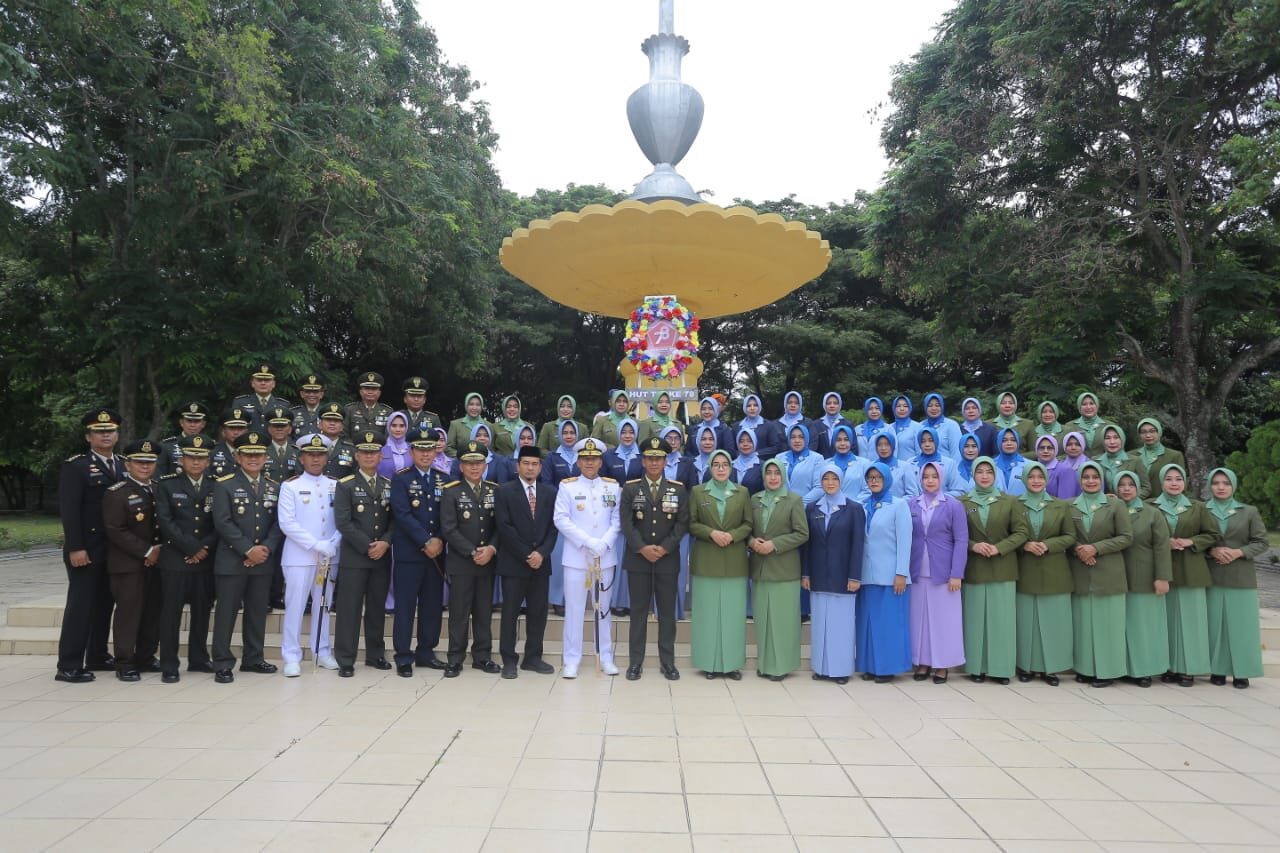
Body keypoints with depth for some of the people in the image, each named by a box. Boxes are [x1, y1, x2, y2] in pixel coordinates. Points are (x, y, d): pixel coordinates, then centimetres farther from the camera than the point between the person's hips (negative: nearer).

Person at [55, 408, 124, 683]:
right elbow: (69, 511, -11)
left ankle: (98, 656, 23)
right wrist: (76, 548, -18)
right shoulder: (75, 466, -5)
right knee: (81, 605, -4)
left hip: (115, 549, 6)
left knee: (104, 604, 12)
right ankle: (69, 666, 2)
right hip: (86, 549, -6)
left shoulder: (124, 465, 12)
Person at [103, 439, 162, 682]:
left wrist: (159, 549, 0)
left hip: (155, 562, 6)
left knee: (153, 612, 9)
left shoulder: (159, 491, 13)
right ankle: (125, 664, 4)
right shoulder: (116, 493, -6)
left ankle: (145, 658, 21)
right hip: (128, 565, -6)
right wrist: (146, 551, -15)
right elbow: (115, 531, -13)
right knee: (128, 612, -4)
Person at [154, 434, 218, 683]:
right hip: (175, 559, -3)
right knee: (171, 612, 0)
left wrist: (205, 548, -9)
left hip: (206, 559, 3)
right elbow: (165, 521, -8)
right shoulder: (166, 484, 1)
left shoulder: (215, 486, 8)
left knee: (202, 611, 10)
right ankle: (169, 665, 8)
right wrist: (192, 548, -12)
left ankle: (198, 659, 22)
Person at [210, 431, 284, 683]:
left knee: (258, 611, 11)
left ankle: (253, 659, 22)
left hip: (263, 561, 4)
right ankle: (222, 664, 8)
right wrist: (248, 550, -15)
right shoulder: (224, 485, -3)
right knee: (226, 612, 0)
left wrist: (266, 548, -9)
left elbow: (278, 523, 7)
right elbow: (223, 522, -11)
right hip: (231, 561, -4)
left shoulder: (274, 487, 11)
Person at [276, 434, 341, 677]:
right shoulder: (290, 486, -2)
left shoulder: (335, 486, 8)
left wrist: (332, 545, -12)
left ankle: (323, 652, 22)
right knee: (295, 606, 0)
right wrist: (317, 545, -16)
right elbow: (287, 523, -10)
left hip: (329, 557, 3)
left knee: (323, 605, 12)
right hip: (299, 556, -3)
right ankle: (291, 657, 8)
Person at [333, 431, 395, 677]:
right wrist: (367, 546, -13)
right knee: (350, 608, -1)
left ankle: (375, 654, 22)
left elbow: (395, 519, 7)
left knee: (377, 608, 11)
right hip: (354, 557, -4)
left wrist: (385, 542, -10)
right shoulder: (345, 485, -1)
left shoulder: (390, 486, 11)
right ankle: (345, 660, 6)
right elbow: (343, 523, -9)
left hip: (382, 556, 4)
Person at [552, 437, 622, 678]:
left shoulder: (613, 486, 7)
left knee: (604, 608, 10)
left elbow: (618, 519, 3)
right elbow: (561, 519, -6)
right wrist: (587, 542, -14)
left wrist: (604, 543, -12)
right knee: (574, 608, 1)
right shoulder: (567, 486, 1)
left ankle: (606, 657, 19)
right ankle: (572, 660, 10)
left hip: (605, 557, 2)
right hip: (576, 556, -2)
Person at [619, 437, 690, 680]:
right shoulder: (630, 488, 4)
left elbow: (682, 523, 0)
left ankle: (667, 661, 14)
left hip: (668, 559, 1)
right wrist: (642, 548, -14)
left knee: (667, 611, 5)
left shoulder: (678, 489, 6)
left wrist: (664, 548, -11)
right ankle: (635, 661, 11)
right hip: (638, 558, -1)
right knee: (639, 610, 4)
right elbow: (626, 523, -4)